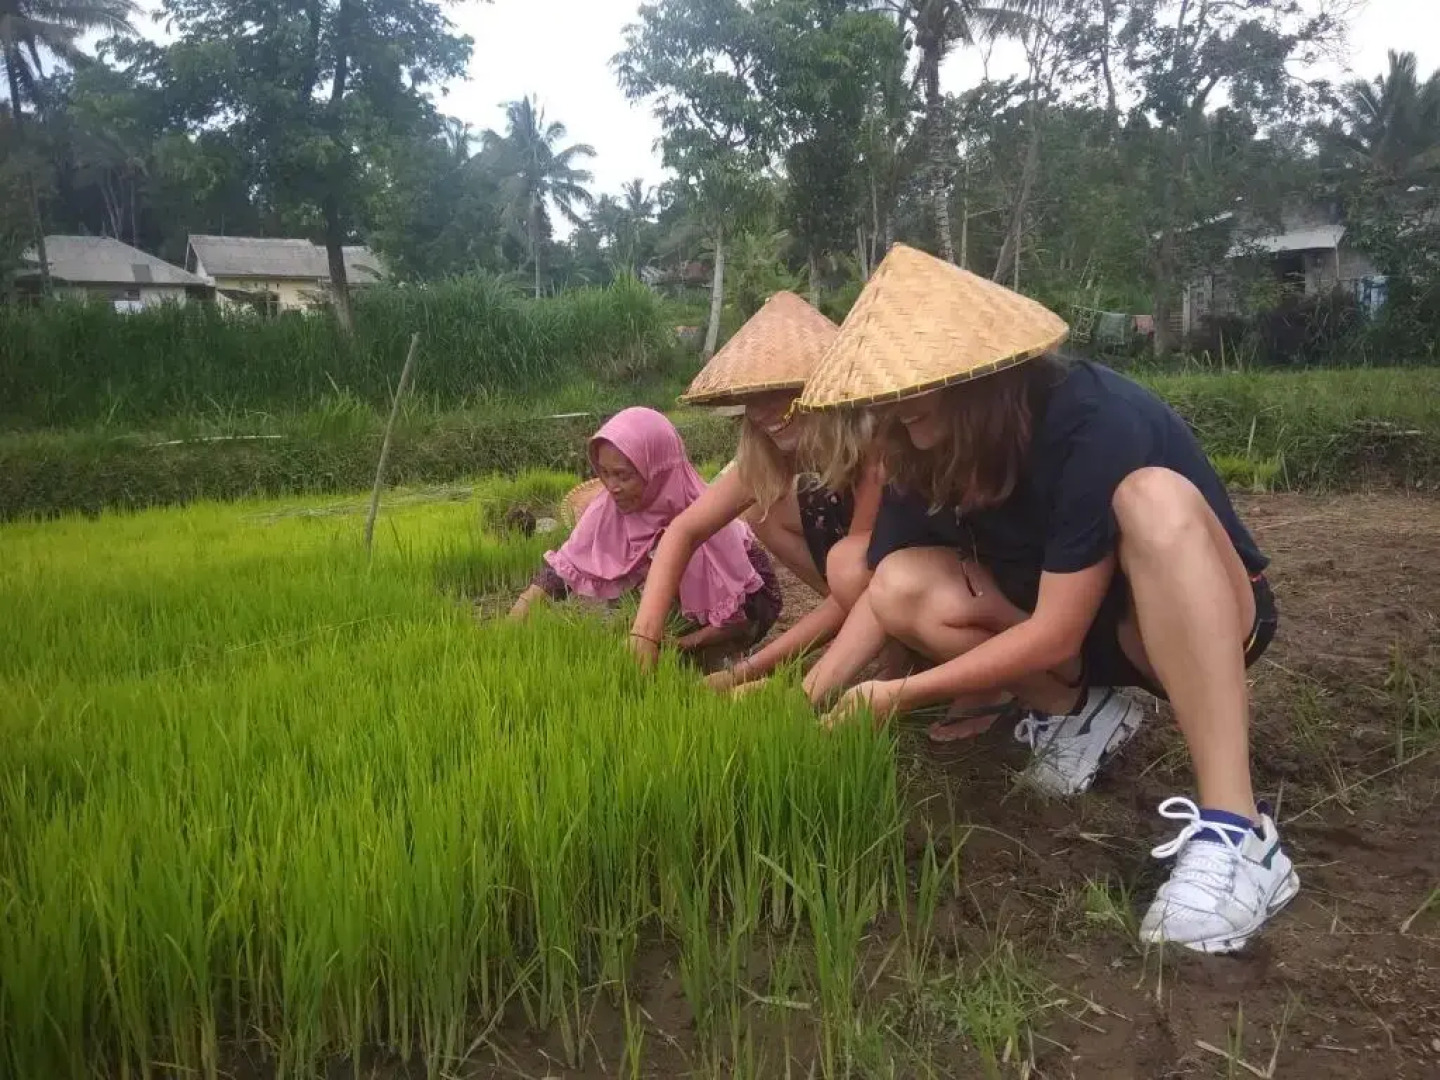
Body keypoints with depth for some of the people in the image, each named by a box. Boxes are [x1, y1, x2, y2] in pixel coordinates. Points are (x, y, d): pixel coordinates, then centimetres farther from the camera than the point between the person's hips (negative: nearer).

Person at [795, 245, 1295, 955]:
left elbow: (1054, 633, -29)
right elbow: (883, 593, -8)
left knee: (1153, 497, -38)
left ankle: (1235, 832, -39)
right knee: (905, 586, -18)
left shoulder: (1092, 421, -31)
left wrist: (898, 697, -24)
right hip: (1057, 628, 6)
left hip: (1204, 618, -5)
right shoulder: (923, 455, -11)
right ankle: (1078, 712, 1)